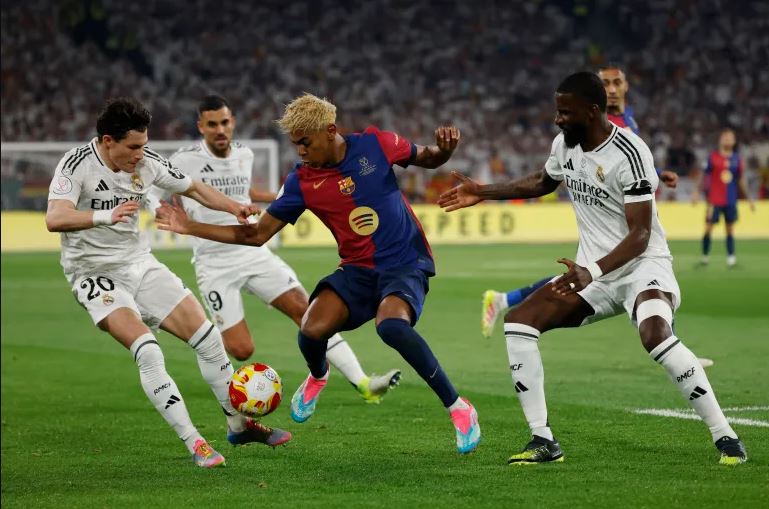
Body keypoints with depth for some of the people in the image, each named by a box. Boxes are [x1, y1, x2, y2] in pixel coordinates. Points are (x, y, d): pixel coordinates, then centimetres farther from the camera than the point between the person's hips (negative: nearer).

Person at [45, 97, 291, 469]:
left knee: (207, 337, 1)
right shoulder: (77, 165, -20)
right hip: (96, 274, -6)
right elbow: (55, 219, -36)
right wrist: (105, 217, -53)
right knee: (147, 350, -25)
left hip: (140, 263, 6)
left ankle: (239, 425, 20)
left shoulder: (146, 162, -4)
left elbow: (192, 187, 10)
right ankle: (194, 443, -18)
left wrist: (233, 207, -9)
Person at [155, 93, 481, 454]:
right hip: (358, 268, 3)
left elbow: (427, 159, 11)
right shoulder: (301, 182, -1)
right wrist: (190, 227, -1)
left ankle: (458, 408, -19)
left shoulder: (375, 144, -6)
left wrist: (443, 148, -13)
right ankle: (318, 375, 19)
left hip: (406, 264, -3)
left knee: (390, 325, -35)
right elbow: (256, 234, 5)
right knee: (312, 330, -22)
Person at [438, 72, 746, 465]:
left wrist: (592, 272, -38)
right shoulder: (564, 144, 2)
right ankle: (543, 441, -2)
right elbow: (542, 183, 27)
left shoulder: (629, 154, -22)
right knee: (518, 322, -8)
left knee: (655, 334, -36)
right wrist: (483, 193, 26)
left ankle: (726, 438, -25)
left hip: (642, 264, -8)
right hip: (592, 271, 8)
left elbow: (640, 236, -25)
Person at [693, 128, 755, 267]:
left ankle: (731, 257, 3)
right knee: (709, 228, -1)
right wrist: (697, 191, -9)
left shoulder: (736, 159, 7)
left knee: (730, 228, 3)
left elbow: (741, 181, 14)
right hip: (715, 200, -3)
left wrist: (749, 198, 13)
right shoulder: (713, 157, -3)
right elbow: (705, 177, 0)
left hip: (731, 201, 3)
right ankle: (705, 256, 10)